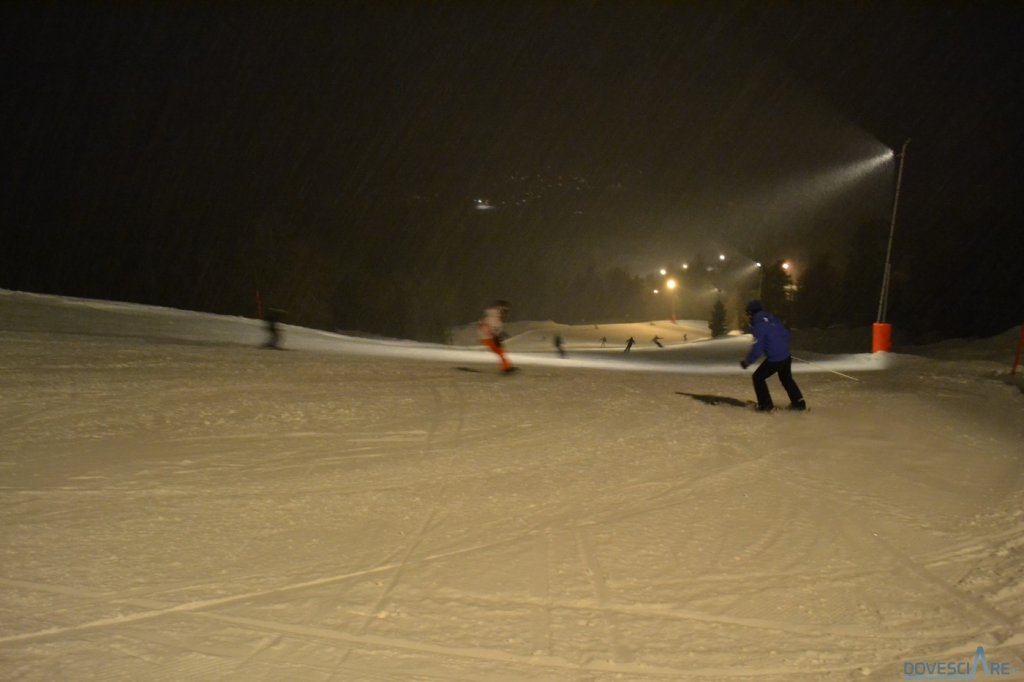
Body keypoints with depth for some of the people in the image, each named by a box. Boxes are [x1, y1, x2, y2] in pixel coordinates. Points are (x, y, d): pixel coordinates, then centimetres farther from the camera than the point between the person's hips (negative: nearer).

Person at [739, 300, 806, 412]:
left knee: (758, 377, 11)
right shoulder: (772, 318, 4)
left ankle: (766, 404, 12)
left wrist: (747, 361, -5)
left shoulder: (759, 325, -17)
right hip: (786, 356, 8)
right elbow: (786, 334, 13)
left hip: (774, 359, -8)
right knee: (786, 378, 29)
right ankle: (798, 402, 33)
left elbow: (757, 350, -18)